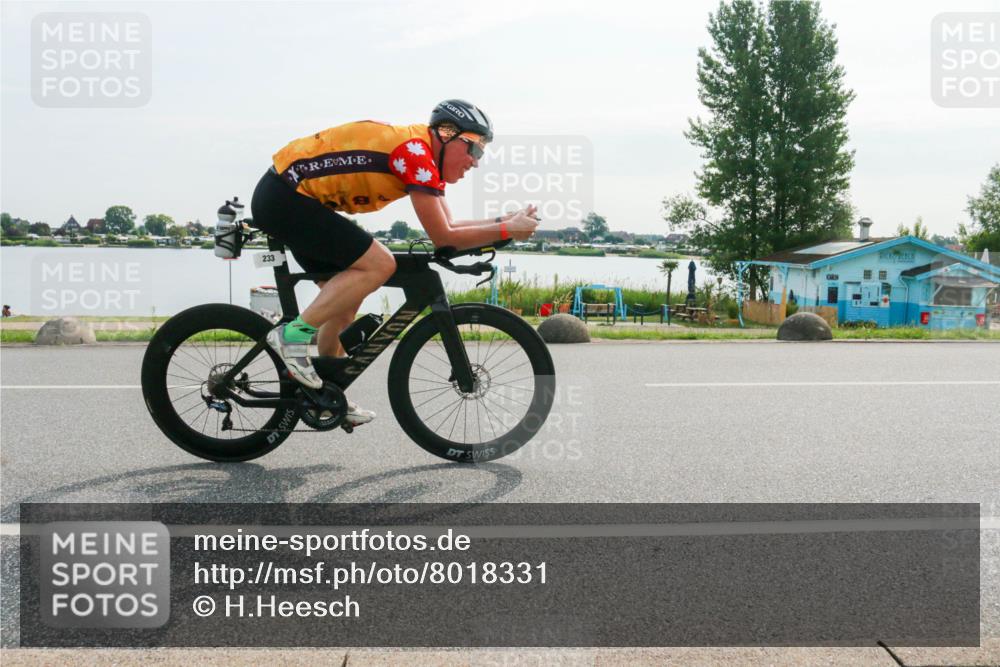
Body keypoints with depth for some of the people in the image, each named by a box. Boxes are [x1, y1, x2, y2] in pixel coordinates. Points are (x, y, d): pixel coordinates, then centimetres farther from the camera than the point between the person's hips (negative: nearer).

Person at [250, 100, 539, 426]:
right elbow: (442, 238, -19)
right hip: (284, 196, -10)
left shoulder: (424, 156, 11)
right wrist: (507, 230, -14)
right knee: (379, 264, -18)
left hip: (284, 196, 10)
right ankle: (293, 333, -11)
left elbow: (447, 227, 10)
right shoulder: (415, 150, -19)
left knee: (346, 296, 14)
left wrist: (504, 221, 0)